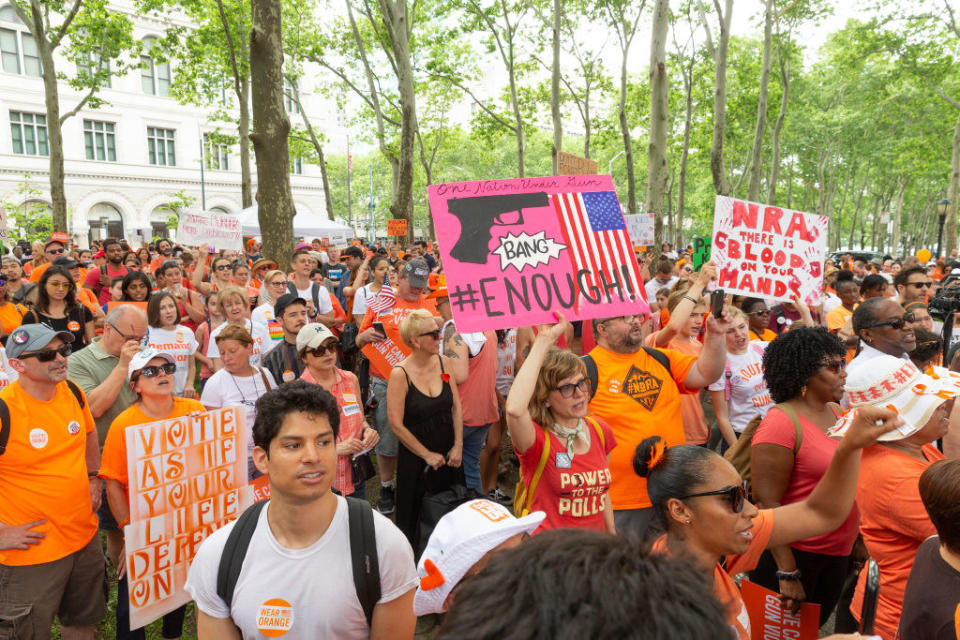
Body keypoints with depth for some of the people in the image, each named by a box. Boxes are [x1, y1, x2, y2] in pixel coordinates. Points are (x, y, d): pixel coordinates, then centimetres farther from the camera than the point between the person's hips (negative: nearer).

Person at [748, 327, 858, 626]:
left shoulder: (835, 412, 3)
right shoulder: (780, 422, -21)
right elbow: (767, 503, -22)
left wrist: (857, 537, 13)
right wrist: (787, 574, -21)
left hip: (838, 554, 7)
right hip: (792, 554, -7)